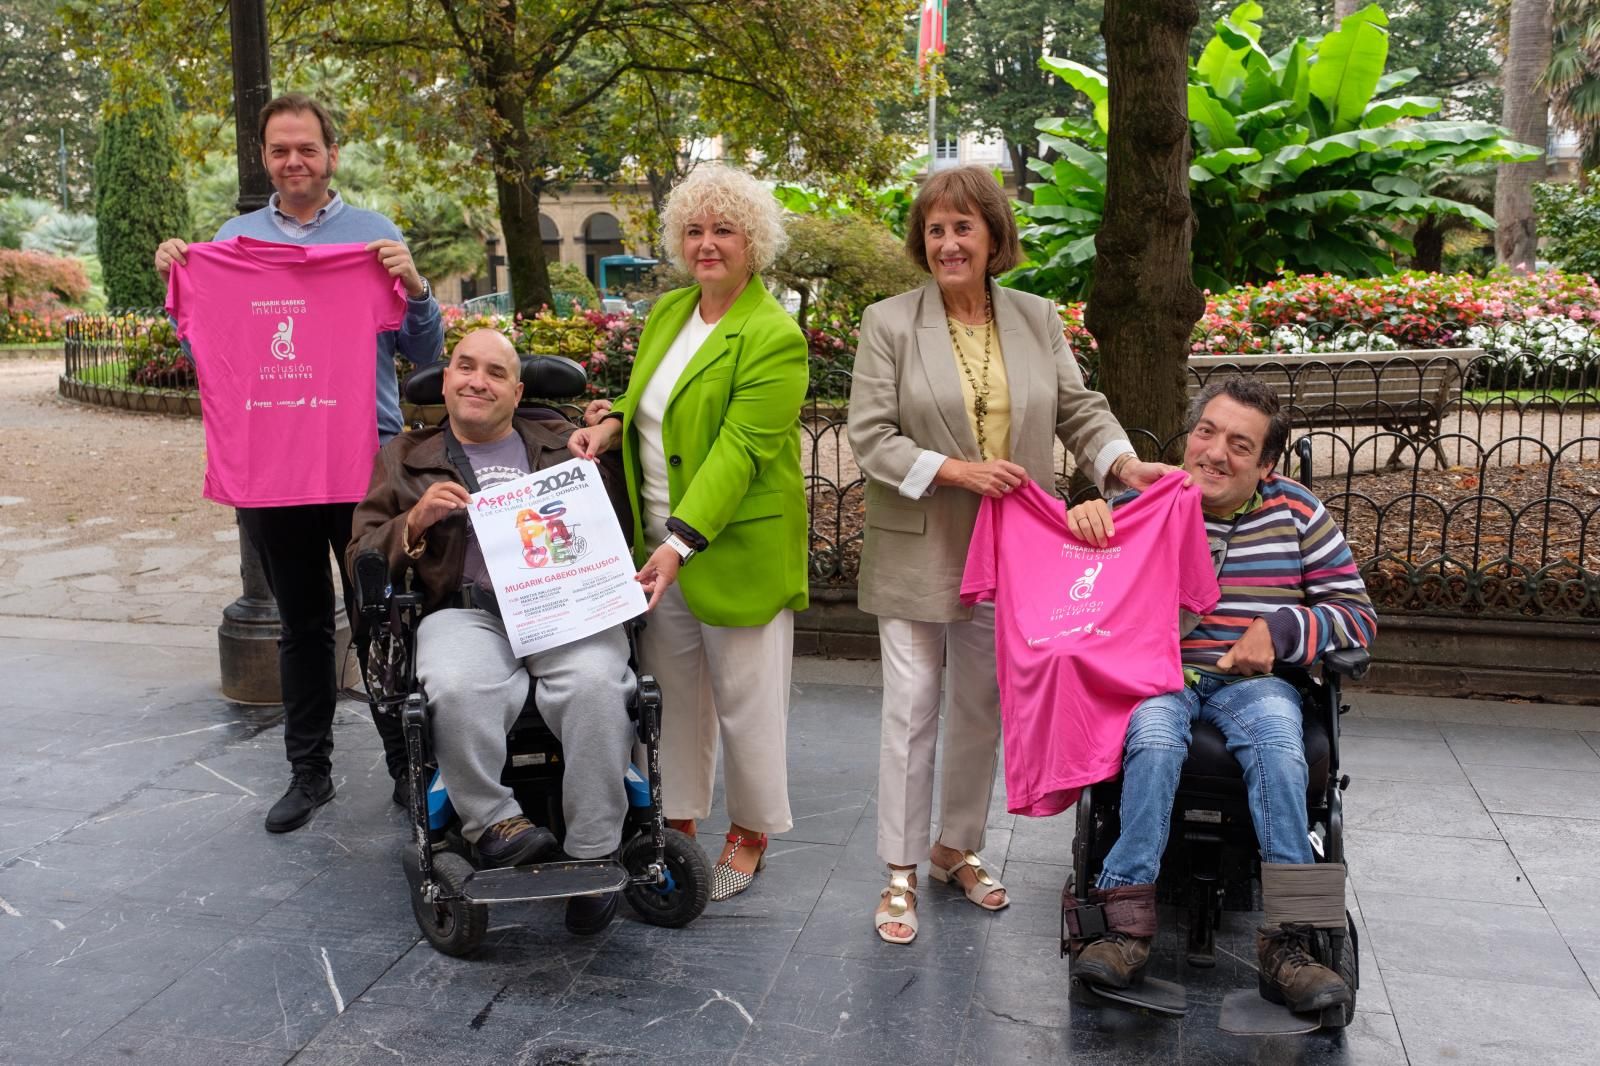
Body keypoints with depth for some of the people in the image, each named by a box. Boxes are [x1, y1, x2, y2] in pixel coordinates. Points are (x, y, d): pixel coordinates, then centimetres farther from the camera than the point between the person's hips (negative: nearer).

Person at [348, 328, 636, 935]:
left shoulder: (564, 444, 25)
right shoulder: (404, 459, 23)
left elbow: (620, 532, 21)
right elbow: (360, 559, 16)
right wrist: (416, 520, -3)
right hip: (467, 612, 0)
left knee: (595, 683, -34)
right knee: (459, 690, -36)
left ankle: (593, 855, -21)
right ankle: (493, 824, -14)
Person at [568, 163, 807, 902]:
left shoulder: (774, 337, -14)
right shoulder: (667, 312, 9)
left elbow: (738, 450, -22)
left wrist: (682, 542, -28)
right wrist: (614, 424, 0)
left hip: (735, 550, -7)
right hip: (660, 544, 7)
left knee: (745, 701, 6)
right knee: (672, 693, 16)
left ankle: (749, 837, 25)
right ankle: (678, 824, 32)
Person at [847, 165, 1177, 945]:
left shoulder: (1038, 320, 6)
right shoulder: (889, 323, -5)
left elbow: (1079, 409, 7)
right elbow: (870, 436, -10)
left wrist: (1124, 463, -11)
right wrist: (957, 471, -20)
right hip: (919, 552, -3)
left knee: (982, 709, 14)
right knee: (912, 711, 3)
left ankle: (957, 847, 33)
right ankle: (900, 872, 16)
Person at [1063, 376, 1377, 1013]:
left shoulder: (1295, 513, 9)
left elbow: (1359, 613, 11)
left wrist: (1281, 630, -8)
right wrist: (1081, 519, -11)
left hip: (1253, 679, 1)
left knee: (1278, 738, -34)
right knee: (1155, 735, -35)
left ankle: (1287, 941, -32)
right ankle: (1129, 923, -34)